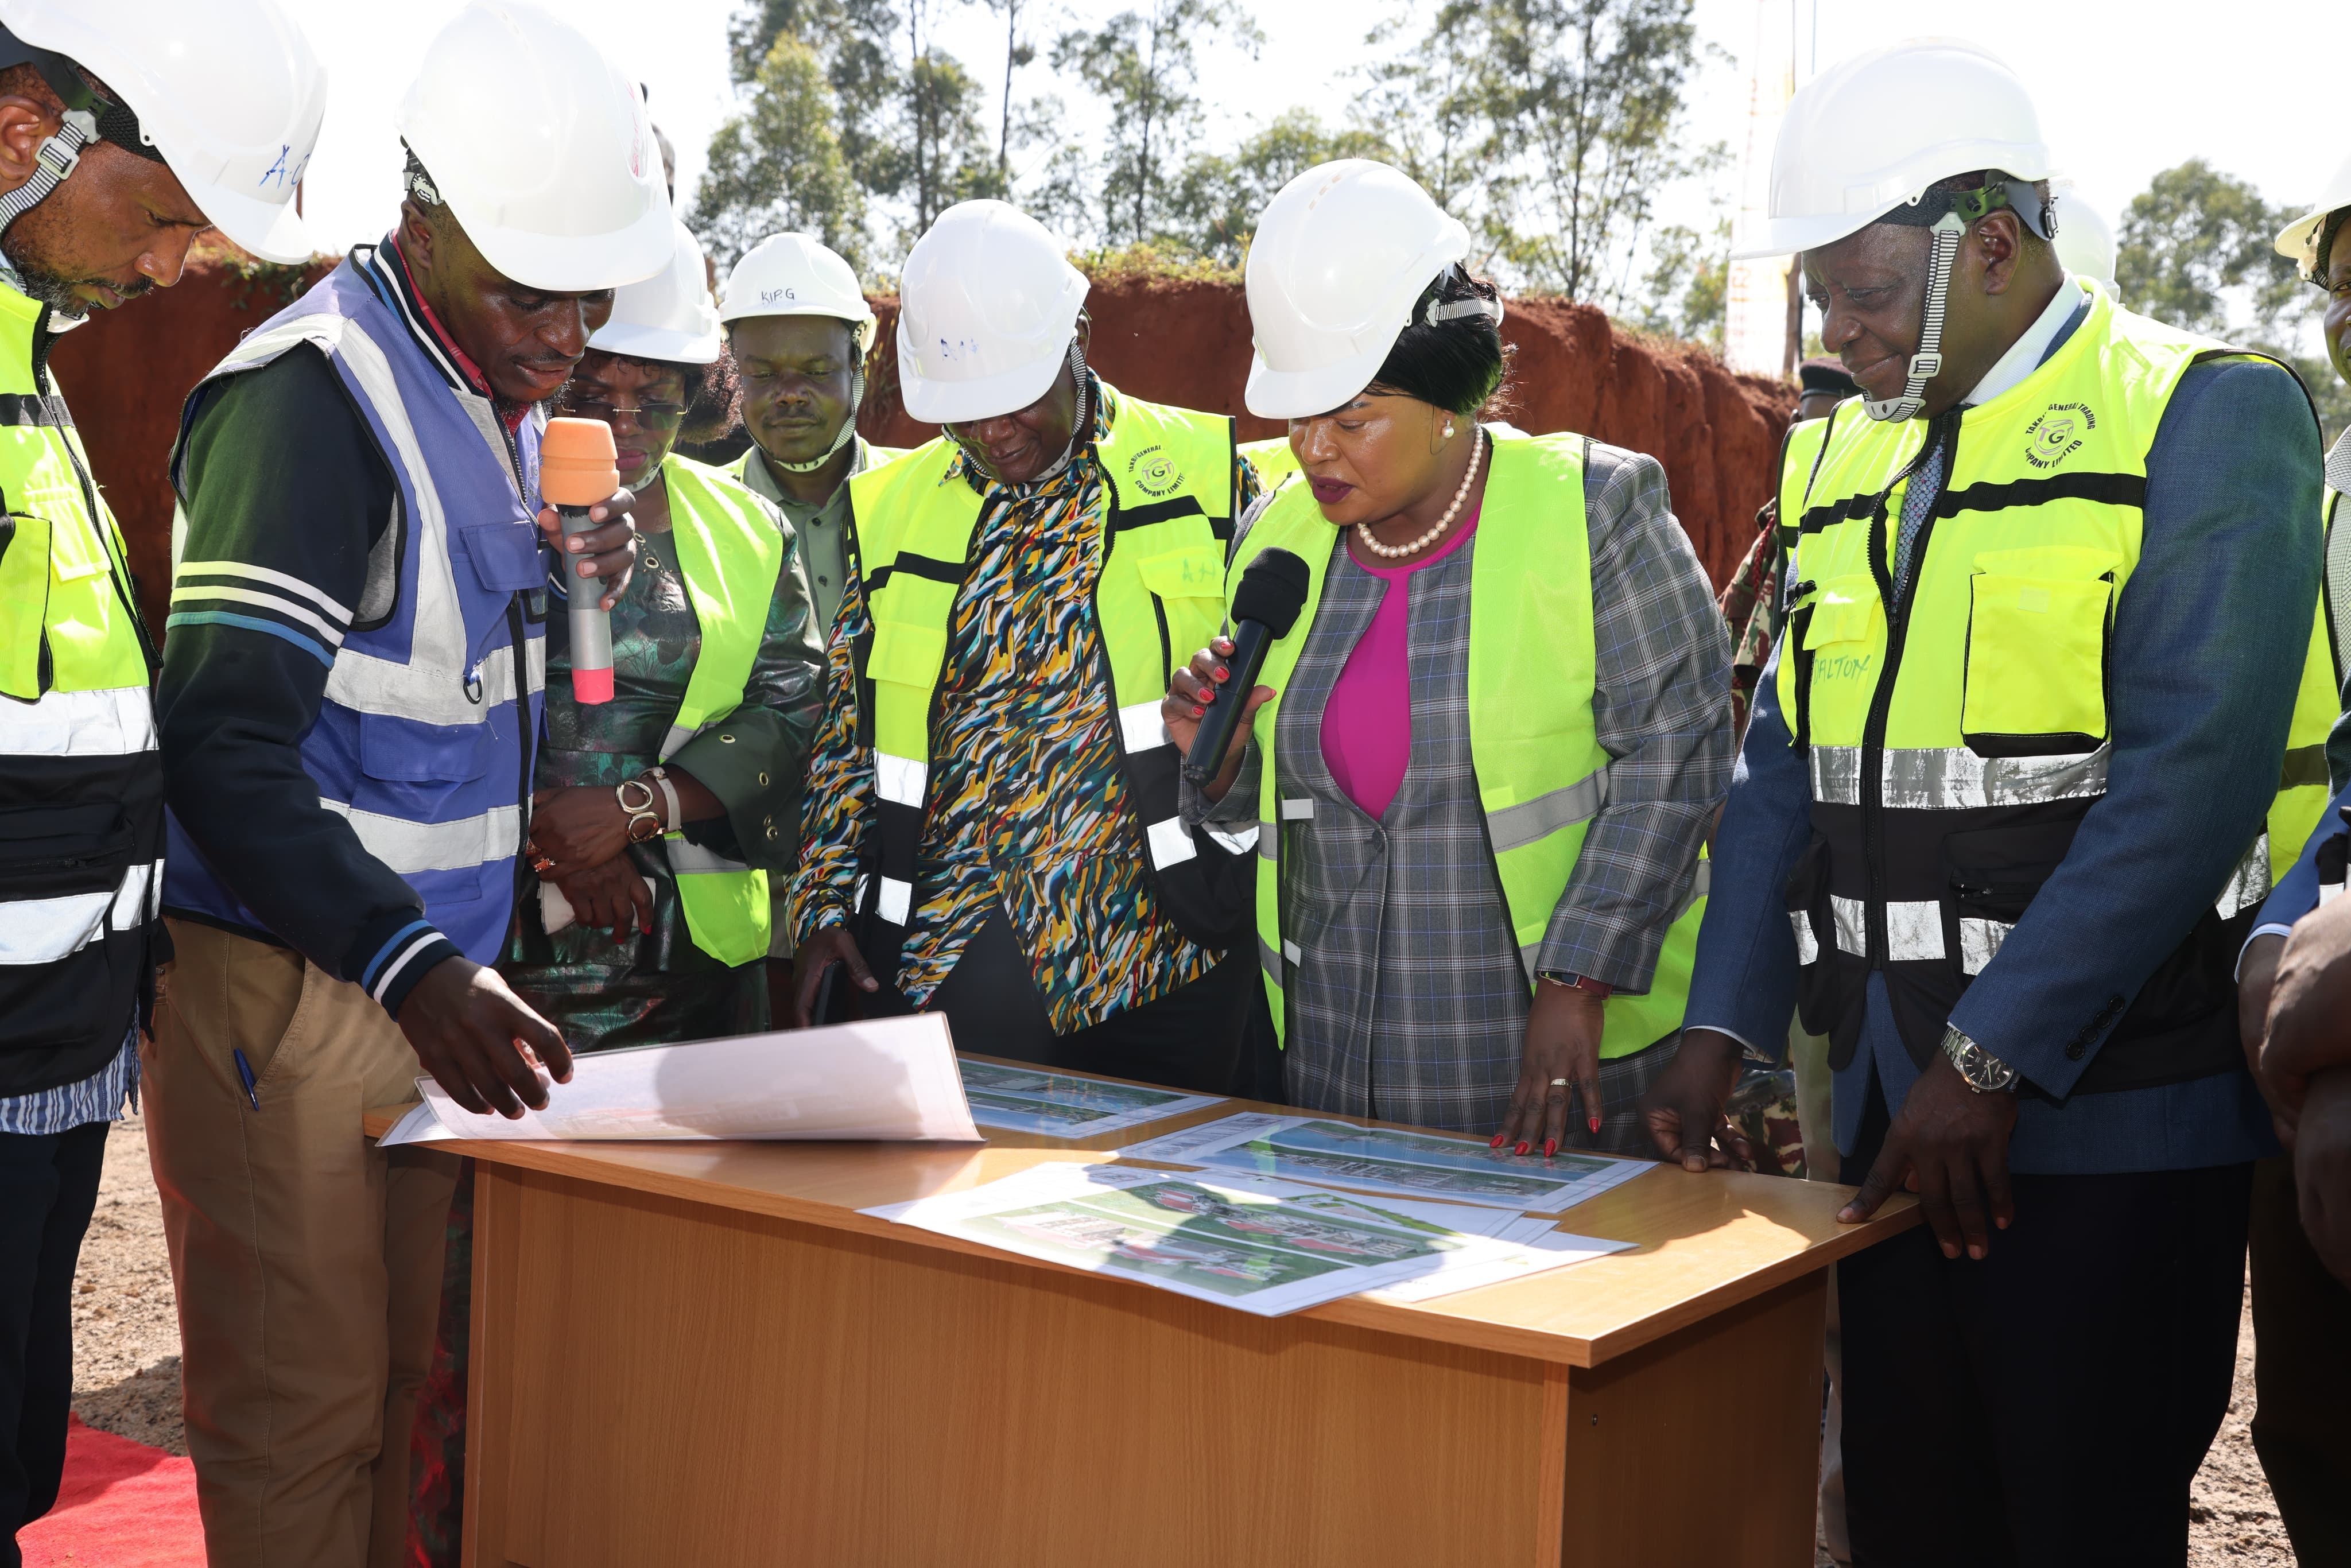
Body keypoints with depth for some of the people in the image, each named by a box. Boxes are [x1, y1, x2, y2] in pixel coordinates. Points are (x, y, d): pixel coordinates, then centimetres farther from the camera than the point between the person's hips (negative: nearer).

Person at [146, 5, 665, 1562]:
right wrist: (410, 964, -30)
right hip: (288, 989, -8)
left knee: (405, 1384, 14)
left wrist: (570, 585, 7)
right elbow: (224, 746, -23)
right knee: (305, 1407, -2)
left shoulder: (505, 389, 12)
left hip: (429, 978, 8)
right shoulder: (314, 397, -17)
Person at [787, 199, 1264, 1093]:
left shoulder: (1204, 473, 1)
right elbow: (848, 730, 12)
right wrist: (823, 909, 7)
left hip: (1159, 961, -1)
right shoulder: (889, 508, 8)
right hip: (936, 965, 2)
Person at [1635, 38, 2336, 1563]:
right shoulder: (1854, 461, 13)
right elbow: (1786, 765, 13)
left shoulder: (2207, 414, -8)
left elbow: (2191, 778, -18)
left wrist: (1994, 1059, -21)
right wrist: (1725, 1025, 2)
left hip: (2107, 1119, -6)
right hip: (1894, 1105, 6)